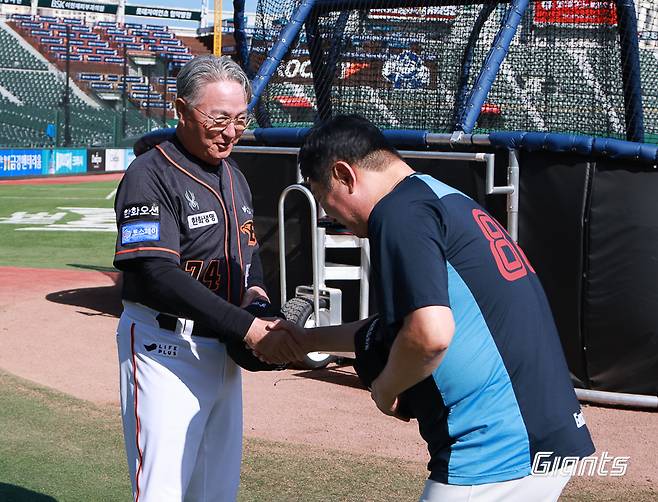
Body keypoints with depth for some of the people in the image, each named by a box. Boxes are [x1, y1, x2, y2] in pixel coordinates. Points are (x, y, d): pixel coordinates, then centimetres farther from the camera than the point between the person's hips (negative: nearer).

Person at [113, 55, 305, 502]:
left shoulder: (233, 175, 12)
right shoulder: (151, 175, -15)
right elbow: (159, 276, -25)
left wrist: (256, 290, 0)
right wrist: (248, 329, -29)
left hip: (224, 348, 8)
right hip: (167, 349, -8)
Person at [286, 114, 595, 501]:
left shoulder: (399, 210, -10)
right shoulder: (448, 198, 19)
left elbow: (430, 333, -24)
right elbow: (403, 323, 30)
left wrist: (385, 388, -5)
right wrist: (307, 339, 35)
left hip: (495, 458, -9)